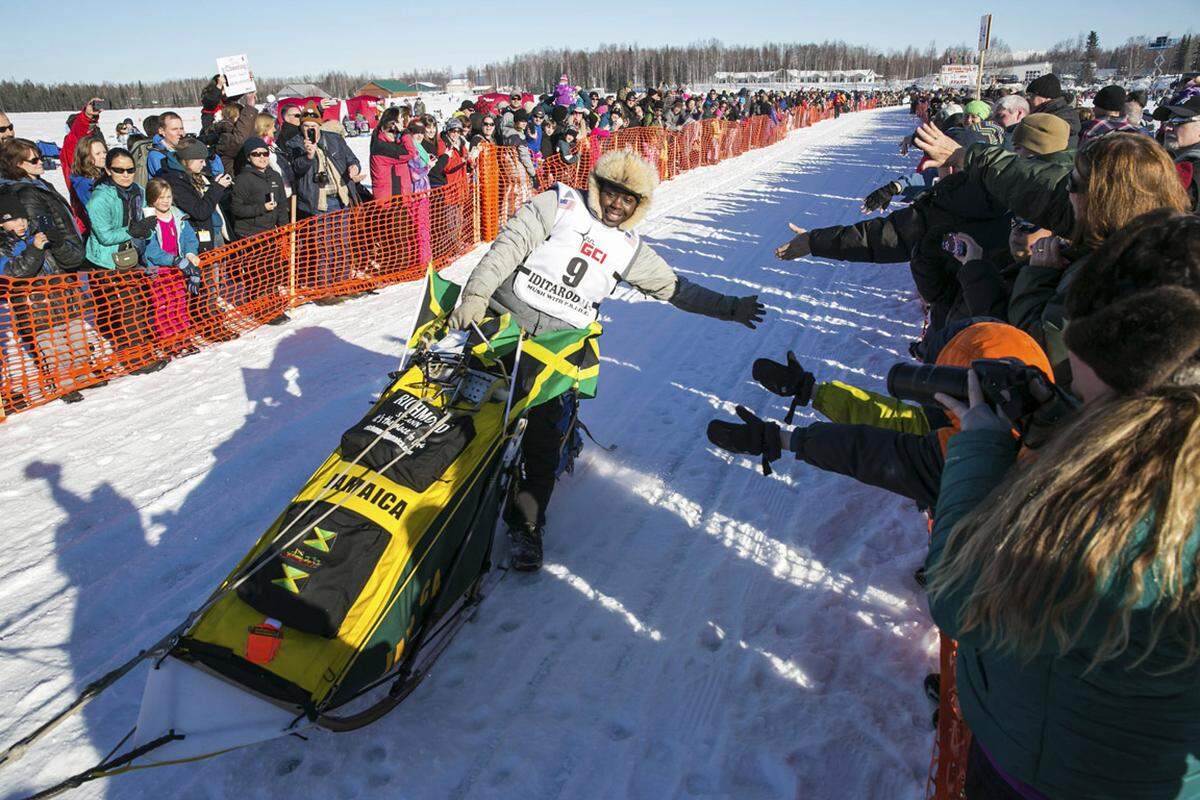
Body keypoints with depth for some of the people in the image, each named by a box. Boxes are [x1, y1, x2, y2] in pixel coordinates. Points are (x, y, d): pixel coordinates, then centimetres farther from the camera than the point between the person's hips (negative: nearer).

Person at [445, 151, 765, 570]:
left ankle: (527, 522, 0)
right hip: (503, 323, -1)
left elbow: (675, 287, 21)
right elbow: (508, 247, -9)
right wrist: (476, 295, -21)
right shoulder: (557, 204, 1)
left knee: (542, 436, -6)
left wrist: (729, 307, 19)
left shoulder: (630, 250, 13)